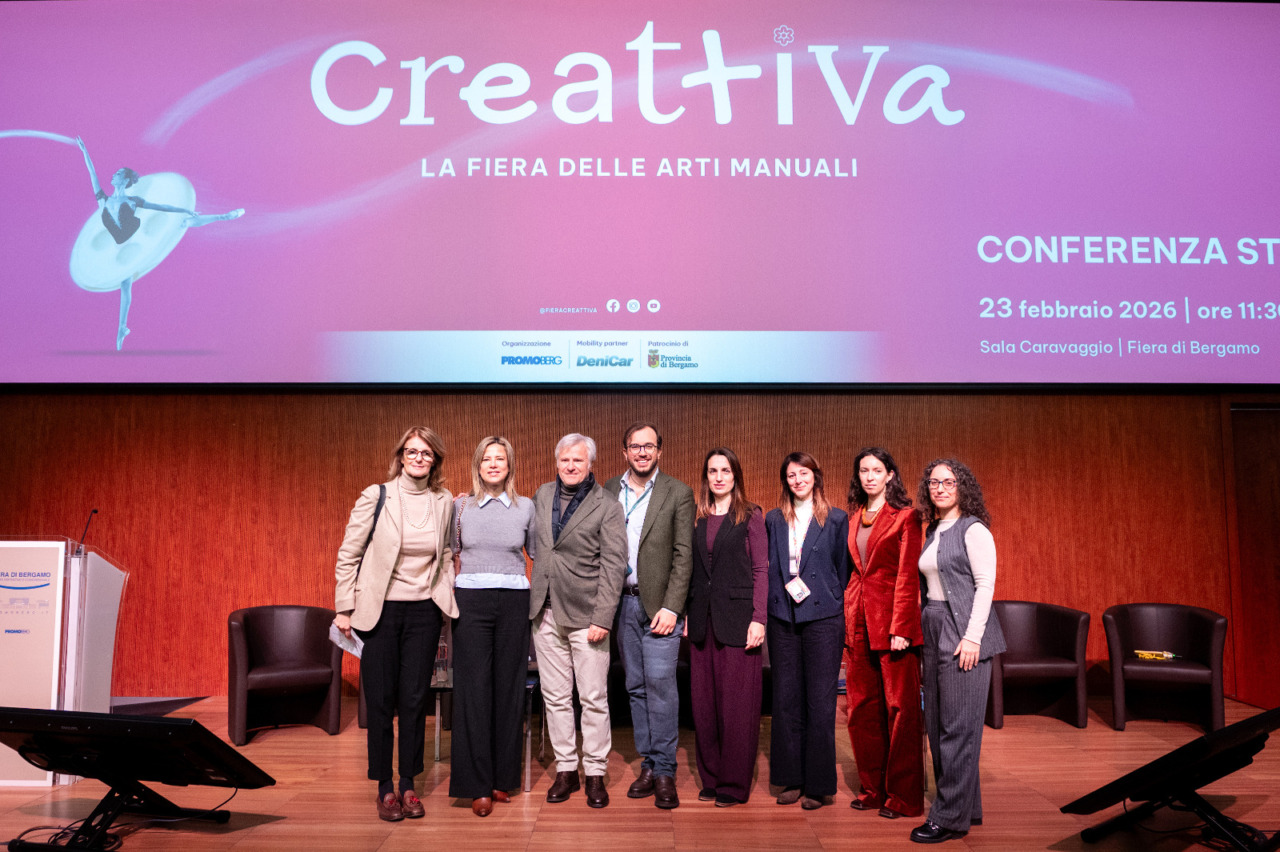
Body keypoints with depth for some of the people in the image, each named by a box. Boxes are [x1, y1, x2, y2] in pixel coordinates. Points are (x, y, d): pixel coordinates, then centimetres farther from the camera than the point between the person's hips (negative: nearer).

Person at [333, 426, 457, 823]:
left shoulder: (445, 502, 3)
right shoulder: (375, 497, -6)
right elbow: (348, 555, -2)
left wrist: (448, 597, 7)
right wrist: (344, 607, -3)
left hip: (424, 612, 2)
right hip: (379, 610, -2)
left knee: (415, 698, 6)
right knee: (381, 700, 4)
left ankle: (408, 785, 19)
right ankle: (385, 789, 17)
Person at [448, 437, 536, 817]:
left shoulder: (526, 507, 6)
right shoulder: (460, 506, 6)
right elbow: (450, 555, 12)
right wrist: (449, 597, 5)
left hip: (513, 603, 1)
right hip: (471, 601, 0)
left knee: (508, 688, 3)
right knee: (473, 689, -3)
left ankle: (503, 778, 16)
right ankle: (478, 786, 3)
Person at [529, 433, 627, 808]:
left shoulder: (608, 507, -5)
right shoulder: (542, 495, 10)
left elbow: (613, 567, -8)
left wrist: (602, 619, -14)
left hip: (585, 615, -4)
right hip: (545, 612, 4)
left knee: (594, 698, 1)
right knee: (555, 696, 10)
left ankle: (595, 773, 14)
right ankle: (565, 769, 22)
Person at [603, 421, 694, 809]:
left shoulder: (678, 493, -1)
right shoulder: (607, 492, 8)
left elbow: (683, 555, -4)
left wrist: (671, 607, -12)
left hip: (659, 603, -3)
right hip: (622, 603, 4)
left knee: (660, 682, -9)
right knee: (636, 686, 9)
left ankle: (664, 771, 0)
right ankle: (648, 765, 18)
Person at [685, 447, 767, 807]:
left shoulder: (750, 516, -1)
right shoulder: (697, 518, 11)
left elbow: (761, 570, -4)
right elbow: (691, 570, 13)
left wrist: (758, 619, -11)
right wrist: (686, 613, 7)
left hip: (736, 618, -4)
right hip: (702, 620, 4)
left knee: (737, 703, -1)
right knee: (704, 702, 8)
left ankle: (734, 785, 10)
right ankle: (711, 778, 20)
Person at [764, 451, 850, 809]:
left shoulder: (836, 519, 3)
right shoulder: (774, 520, 11)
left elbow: (843, 570, 4)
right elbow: (768, 568, 13)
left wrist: (842, 616, 0)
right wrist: (787, 585, -3)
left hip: (822, 617, -3)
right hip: (782, 616, 3)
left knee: (820, 701, -1)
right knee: (786, 699, 7)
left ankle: (818, 784, 9)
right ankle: (792, 778, 18)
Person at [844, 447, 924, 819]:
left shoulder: (905, 517, -5)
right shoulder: (854, 517, 14)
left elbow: (908, 576, -10)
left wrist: (900, 628, -16)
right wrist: (847, 619, 9)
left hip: (891, 617, -6)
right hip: (857, 619, 6)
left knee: (900, 707, 0)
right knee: (862, 707, 10)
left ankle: (904, 796, 10)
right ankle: (872, 788, 23)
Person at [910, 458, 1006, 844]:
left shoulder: (973, 529, -8)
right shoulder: (933, 530, 15)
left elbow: (985, 585, -13)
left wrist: (971, 637, -18)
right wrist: (925, 632, 13)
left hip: (964, 632, -8)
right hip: (934, 631, 8)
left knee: (958, 726, -4)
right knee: (936, 723, 11)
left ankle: (951, 817, 3)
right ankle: (964, 805, 23)